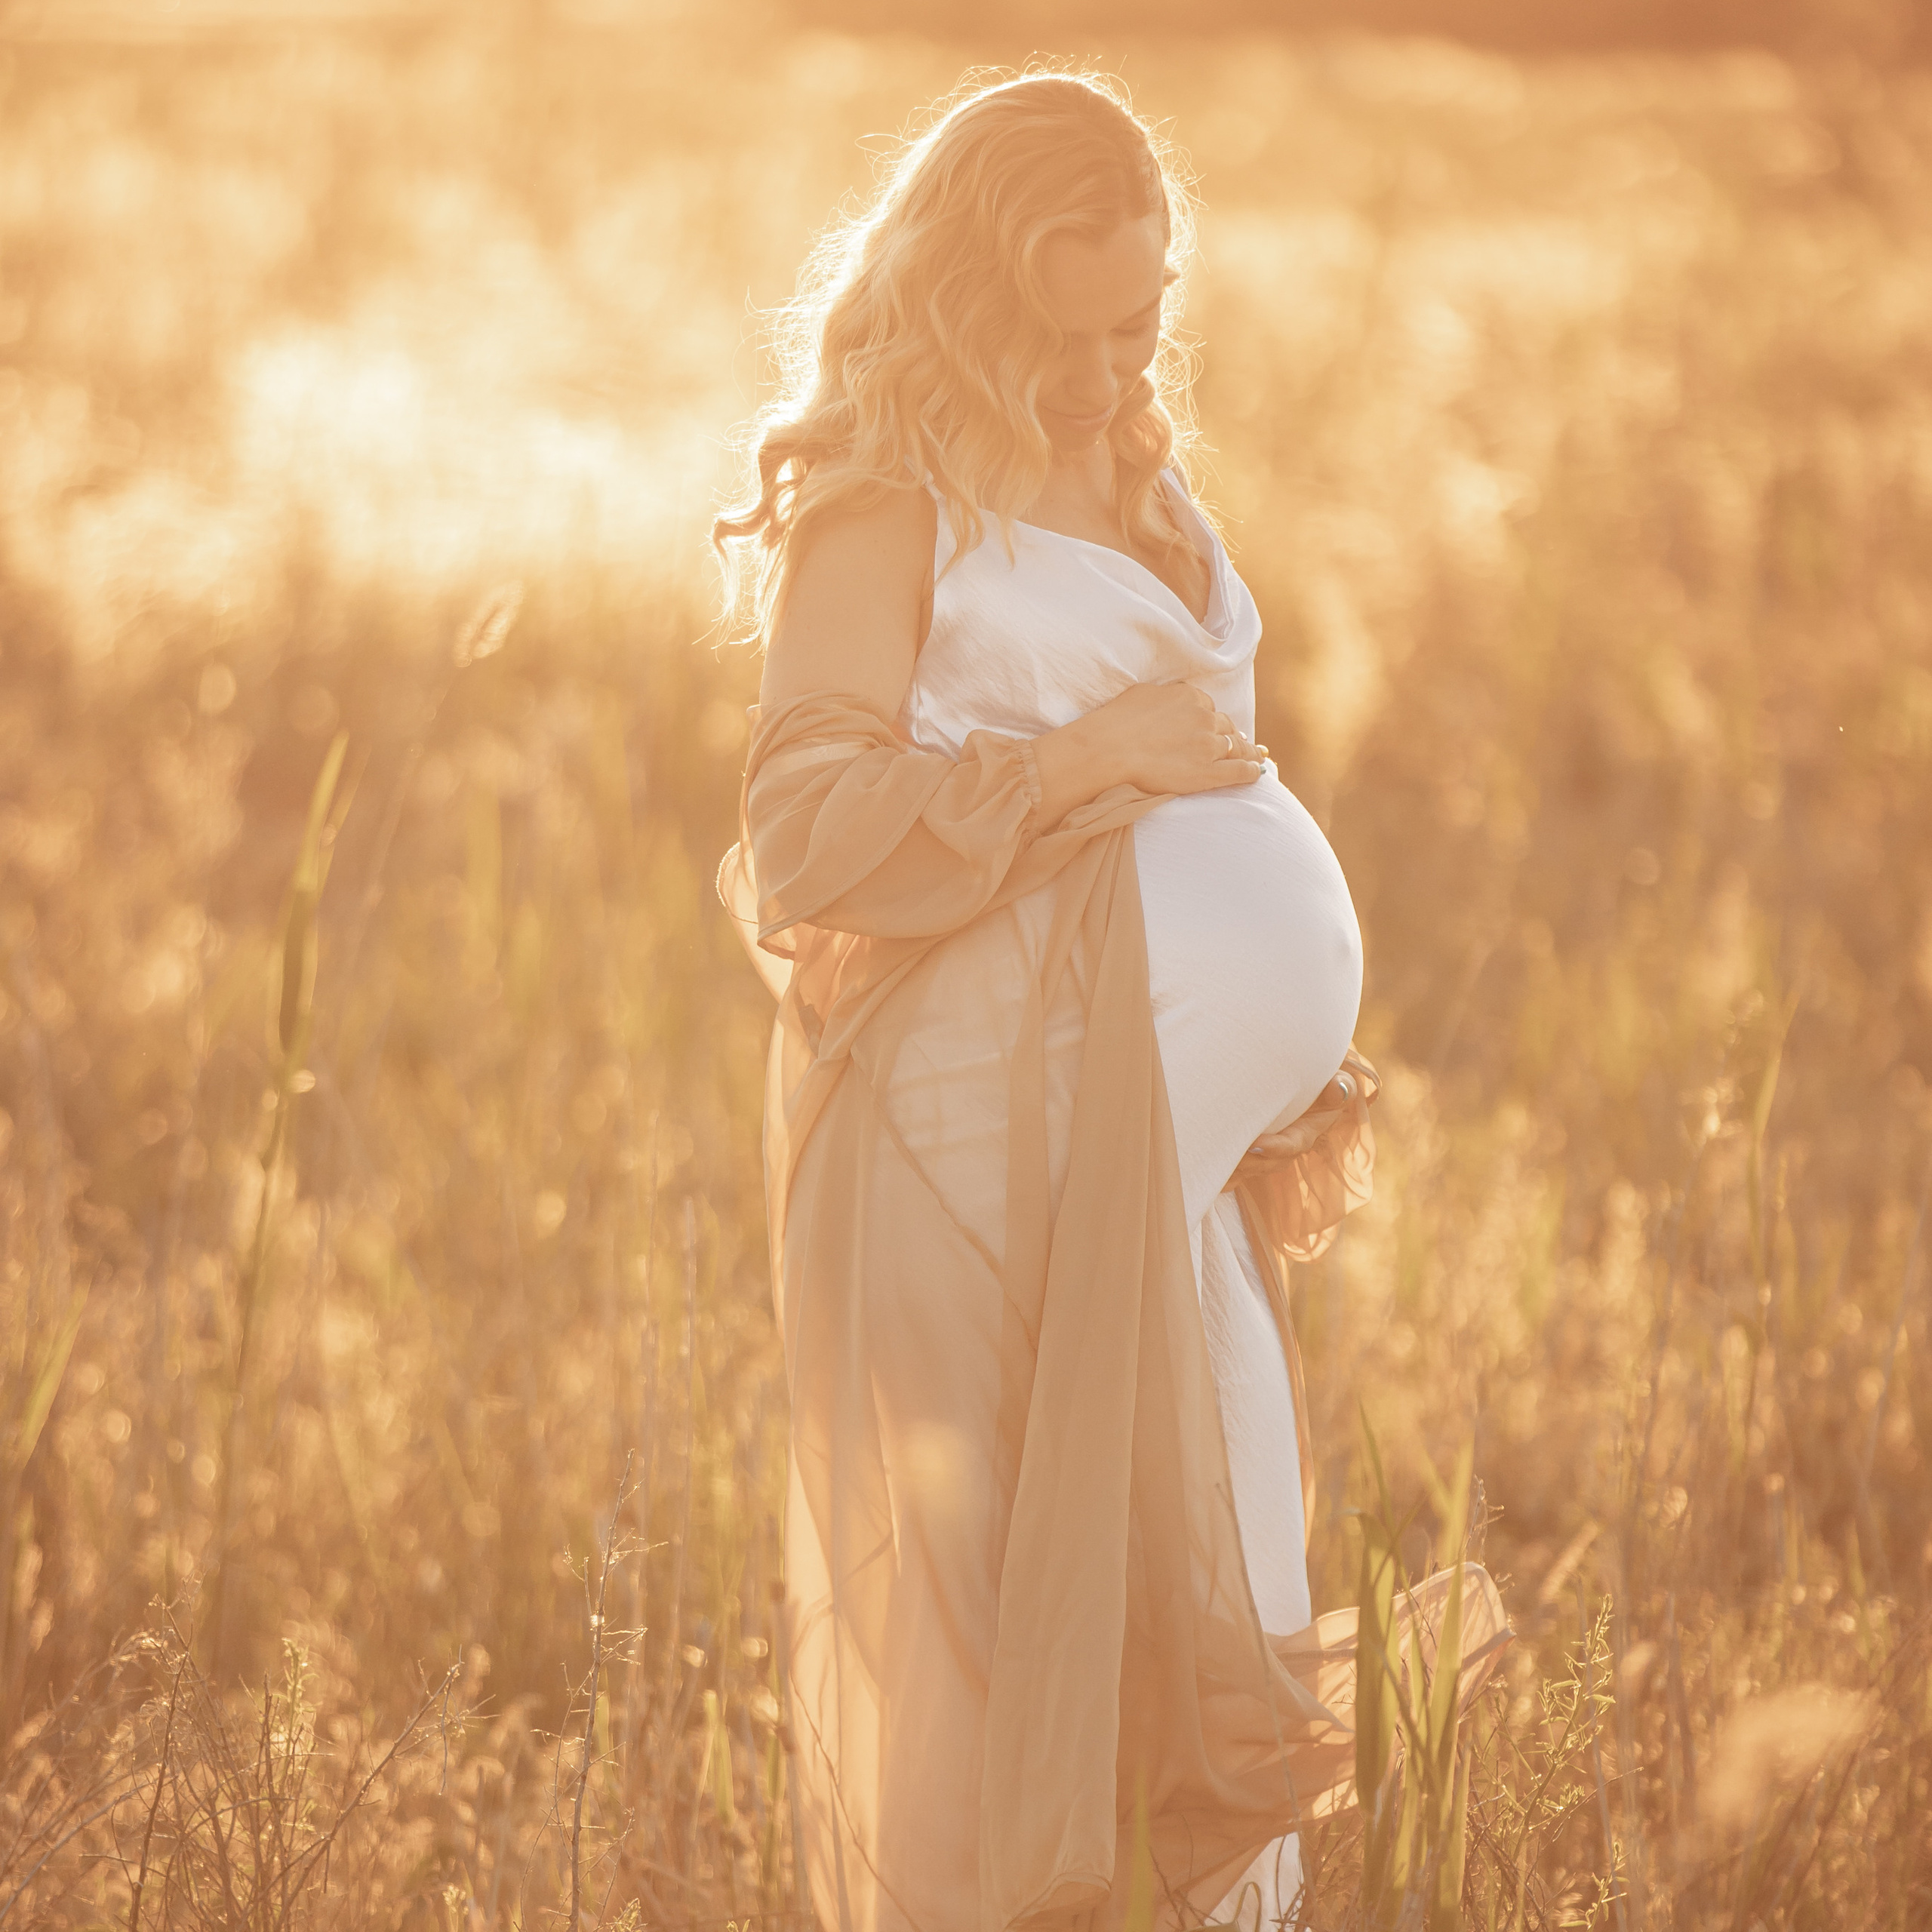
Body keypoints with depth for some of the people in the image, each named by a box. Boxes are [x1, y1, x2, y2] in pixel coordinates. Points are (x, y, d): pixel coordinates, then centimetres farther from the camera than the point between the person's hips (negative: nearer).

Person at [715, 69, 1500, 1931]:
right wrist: (1081, 757, -16)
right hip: (985, 1131, -7)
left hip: (1174, 1140, 7)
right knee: (994, 1603, -7)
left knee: (1211, 1651, 6)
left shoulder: (1137, 484, 19)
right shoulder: (889, 500, -5)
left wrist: (1303, 1084, 15)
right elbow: (800, 835, -14)